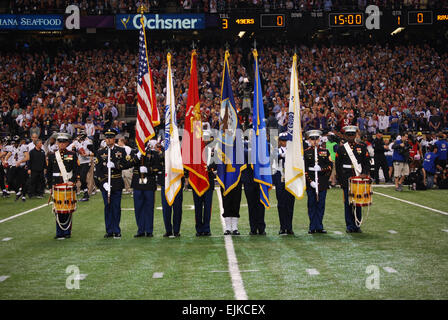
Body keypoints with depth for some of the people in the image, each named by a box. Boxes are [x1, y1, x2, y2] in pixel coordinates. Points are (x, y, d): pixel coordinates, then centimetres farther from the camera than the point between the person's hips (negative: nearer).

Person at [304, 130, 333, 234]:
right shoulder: (306, 153, 4)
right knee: (311, 204, 1)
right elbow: (304, 169, -2)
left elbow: (330, 166, 4)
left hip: (323, 182, 1)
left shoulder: (325, 152, 10)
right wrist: (310, 181, -12)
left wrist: (321, 168, -15)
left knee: (321, 204, 3)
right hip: (310, 182, -1)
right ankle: (312, 227, 7)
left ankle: (319, 226, 9)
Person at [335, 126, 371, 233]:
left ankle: (357, 225, 11)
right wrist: (340, 180, -4)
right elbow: (338, 166, 3)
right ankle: (350, 226, 6)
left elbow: (367, 162, 6)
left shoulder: (362, 147, 8)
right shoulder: (341, 149, 4)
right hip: (346, 179, -1)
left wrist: (365, 173, -11)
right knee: (348, 203, 0)